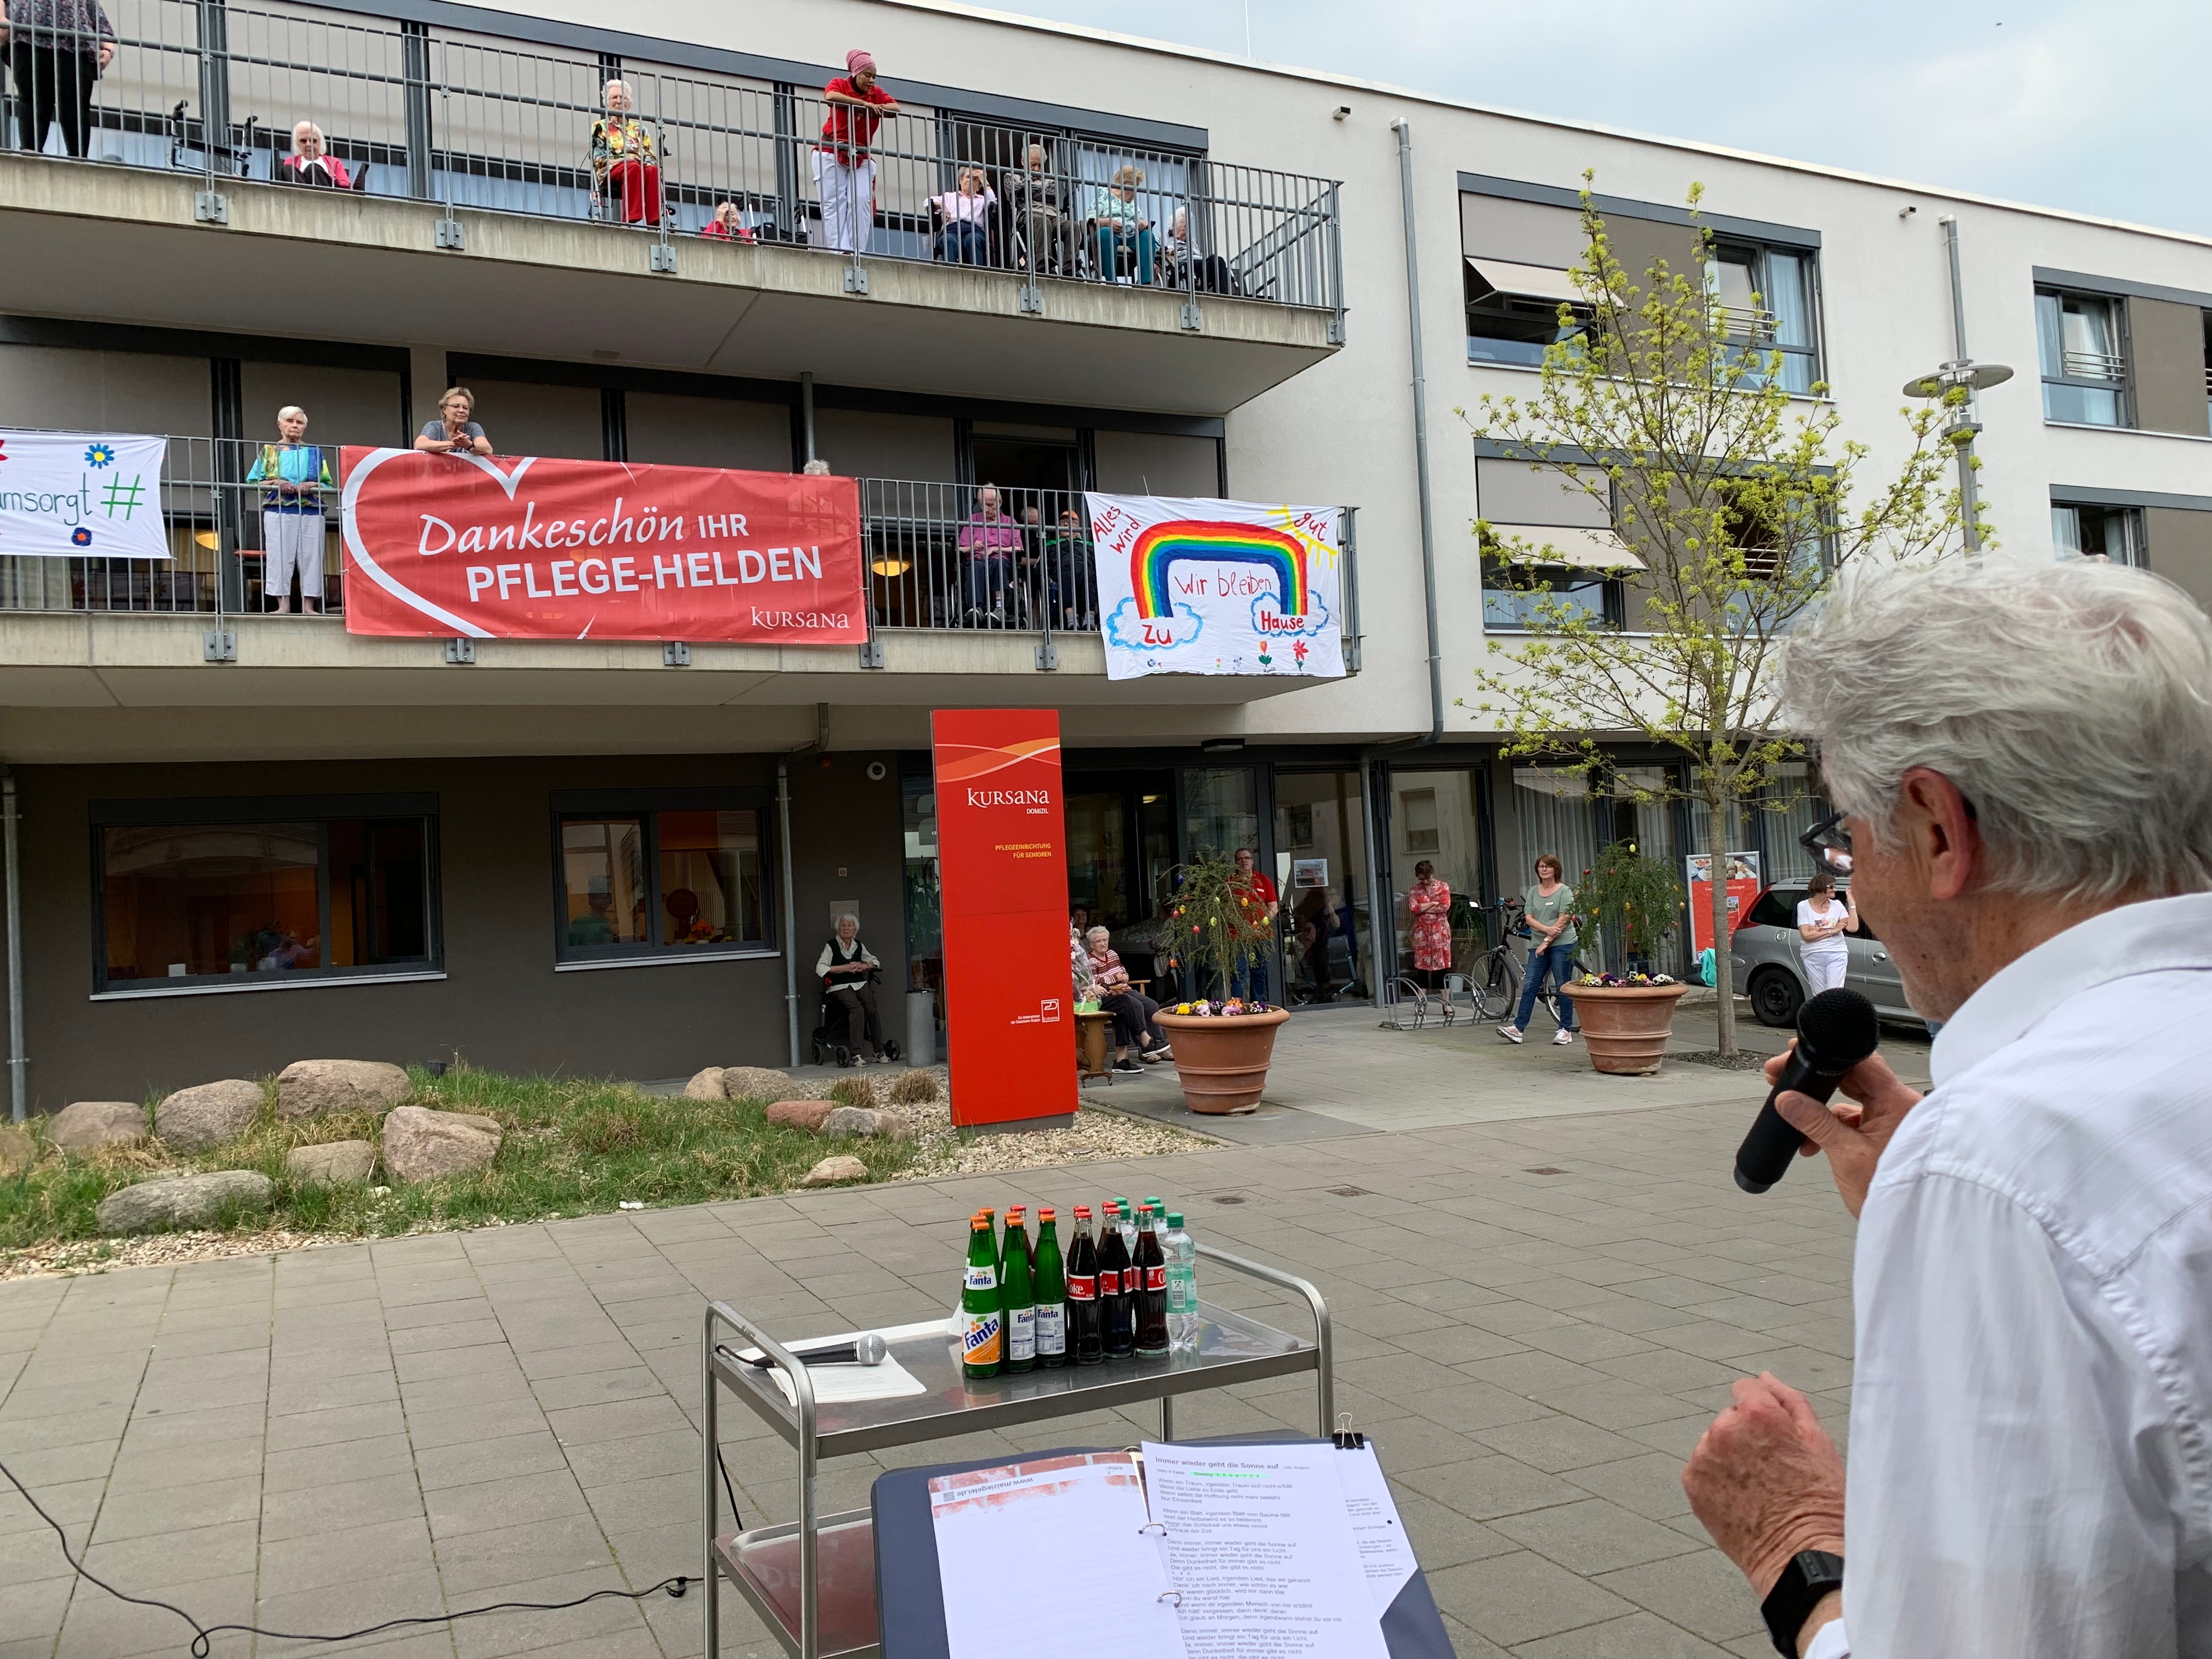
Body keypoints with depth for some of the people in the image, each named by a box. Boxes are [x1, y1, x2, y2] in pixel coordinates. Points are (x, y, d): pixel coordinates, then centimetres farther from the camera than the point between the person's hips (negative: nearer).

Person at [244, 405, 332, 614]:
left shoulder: (315, 452, 15)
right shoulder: (269, 451, 12)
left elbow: (328, 484, 11)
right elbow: (253, 482, 7)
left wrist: (312, 485, -9)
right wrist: (275, 483, -10)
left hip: (311, 513, 1)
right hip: (279, 512, -1)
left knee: (311, 558, -3)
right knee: (279, 557, -6)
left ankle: (308, 606, -1)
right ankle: (283, 604, -4)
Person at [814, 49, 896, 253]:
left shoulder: (877, 93, 12)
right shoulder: (839, 84, 2)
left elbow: (895, 108, -1)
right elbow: (830, 97, -21)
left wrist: (877, 108, -18)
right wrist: (864, 104, -17)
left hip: (862, 158, 3)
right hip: (831, 154, -3)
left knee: (861, 202, -13)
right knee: (834, 203, -10)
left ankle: (856, 251, -16)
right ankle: (838, 250, -15)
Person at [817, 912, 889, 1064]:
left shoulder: (859, 946, 16)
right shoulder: (831, 946, 2)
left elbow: (875, 961, 25)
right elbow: (820, 968, -10)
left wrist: (865, 966, 1)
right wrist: (846, 968, -13)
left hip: (860, 984, 4)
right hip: (840, 987, -4)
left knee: (872, 1010, -23)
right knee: (857, 1009, -31)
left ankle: (879, 1051, -16)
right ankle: (857, 1054, -31)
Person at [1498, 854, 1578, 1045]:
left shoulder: (1565, 891, -1)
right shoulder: (1533, 892, 13)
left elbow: (1564, 920, -10)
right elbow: (1529, 918, 4)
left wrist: (1547, 941, -15)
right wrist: (1546, 929, -14)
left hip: (1562, 944, -5)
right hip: (1538, 945, 5)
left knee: (1563, 987, 0)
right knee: (1529, 986, -1)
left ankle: (1566, 1030, 7)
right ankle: (1518, 1028, -3)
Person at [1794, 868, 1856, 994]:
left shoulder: (1837, 905, 3)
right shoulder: (1804, 906, -3)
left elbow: (1853, 928, -7)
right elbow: (1806, 935, -11)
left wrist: (1851, 901, -7)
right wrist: (1832, 931, -11)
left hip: (1837, 955, 0)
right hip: (1813, 956, 0)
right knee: (1819, 996, 5)